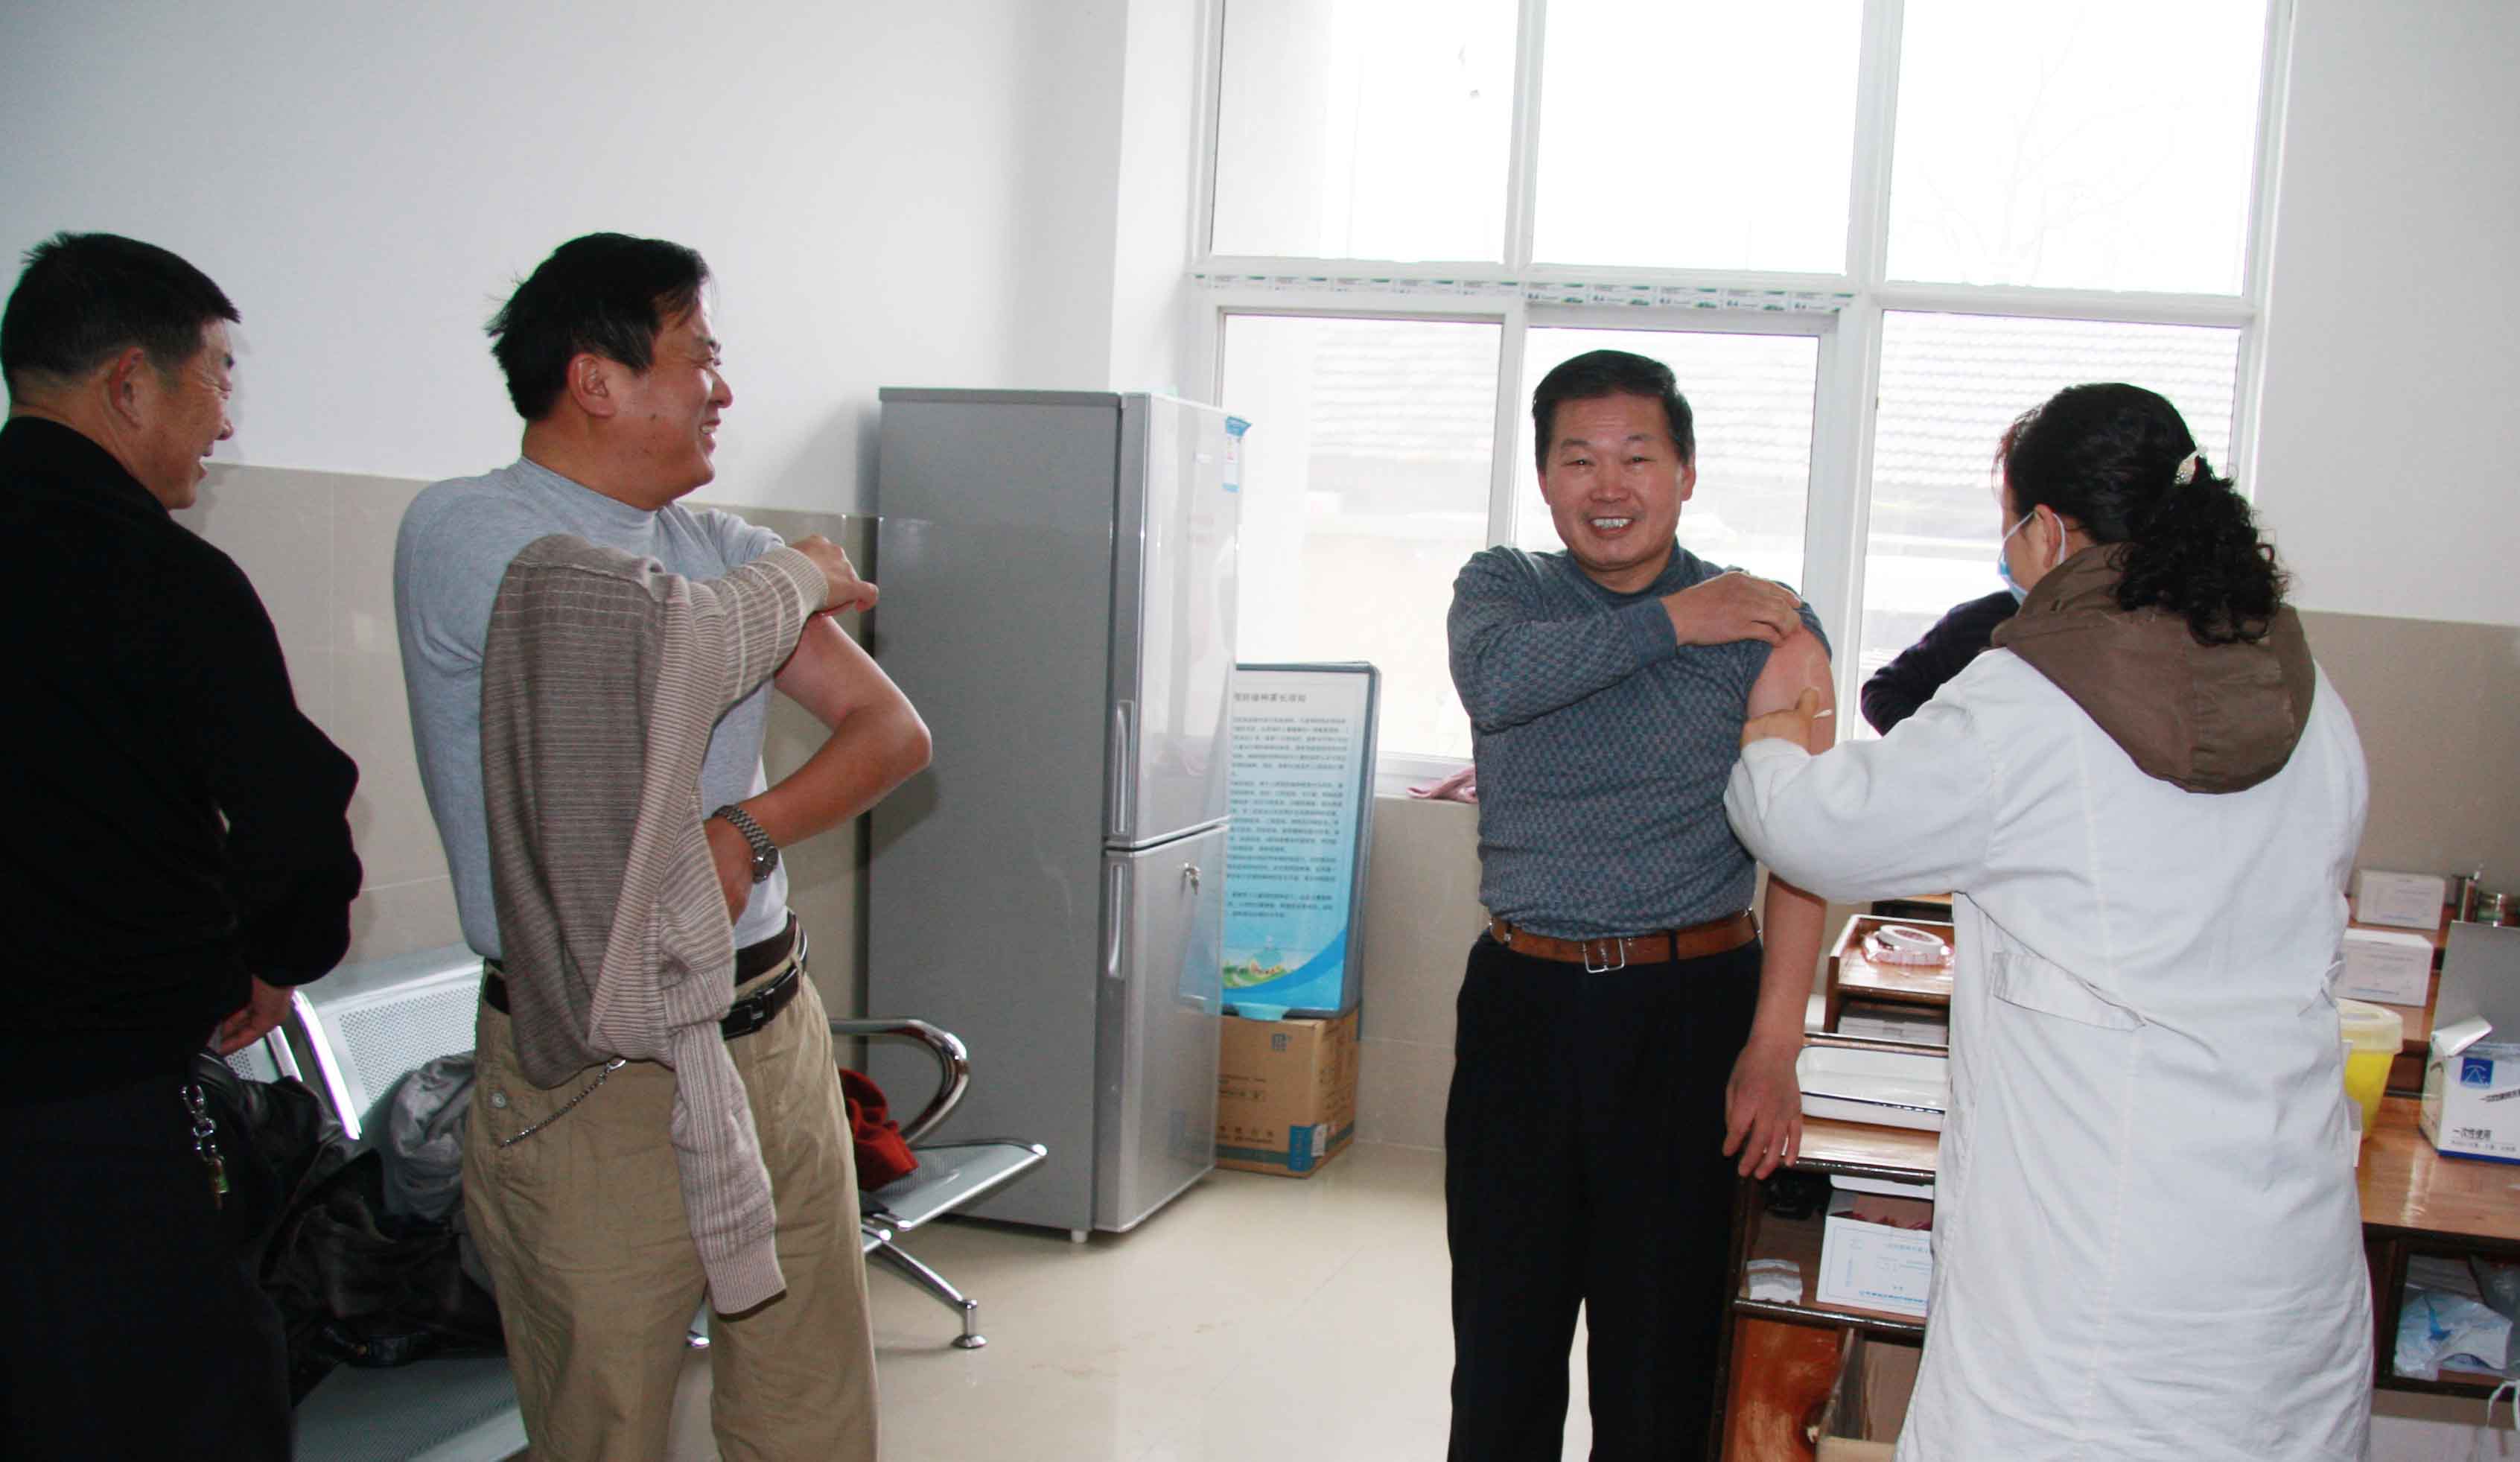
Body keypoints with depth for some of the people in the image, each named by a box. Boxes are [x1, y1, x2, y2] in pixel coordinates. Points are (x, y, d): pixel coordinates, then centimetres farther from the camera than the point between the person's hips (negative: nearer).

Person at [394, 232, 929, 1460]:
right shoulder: (463, 530, -7)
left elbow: (894, 729, 5)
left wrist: (746, 835, -13)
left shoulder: (724, 547, 13)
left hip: (776, 1032, 6)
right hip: (591, 1078, -5)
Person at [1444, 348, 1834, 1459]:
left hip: (1691, 1009, -2)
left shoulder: (1767, 627, 0)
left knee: (1661, 1340, 7)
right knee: (1501, 1338, 11)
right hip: (1521, 1002, 2)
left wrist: (1774, 1048, -14)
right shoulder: (1499, 588, 7)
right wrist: (1672, 622, -12)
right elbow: (1496, 677, -17)